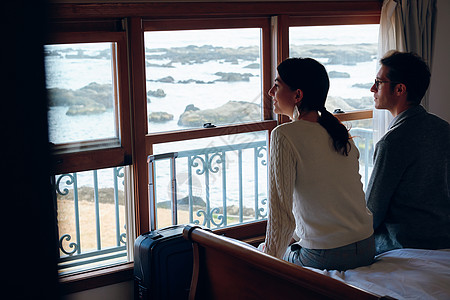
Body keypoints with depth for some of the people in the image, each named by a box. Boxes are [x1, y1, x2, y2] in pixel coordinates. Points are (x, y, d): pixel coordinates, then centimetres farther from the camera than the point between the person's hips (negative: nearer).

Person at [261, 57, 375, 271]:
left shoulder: (284, 136, -16)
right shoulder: (339, 131, 7)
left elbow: (280, 211, -18)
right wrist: (296, 235, 21)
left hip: (325, 257, -7)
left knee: (261, 251, 23)